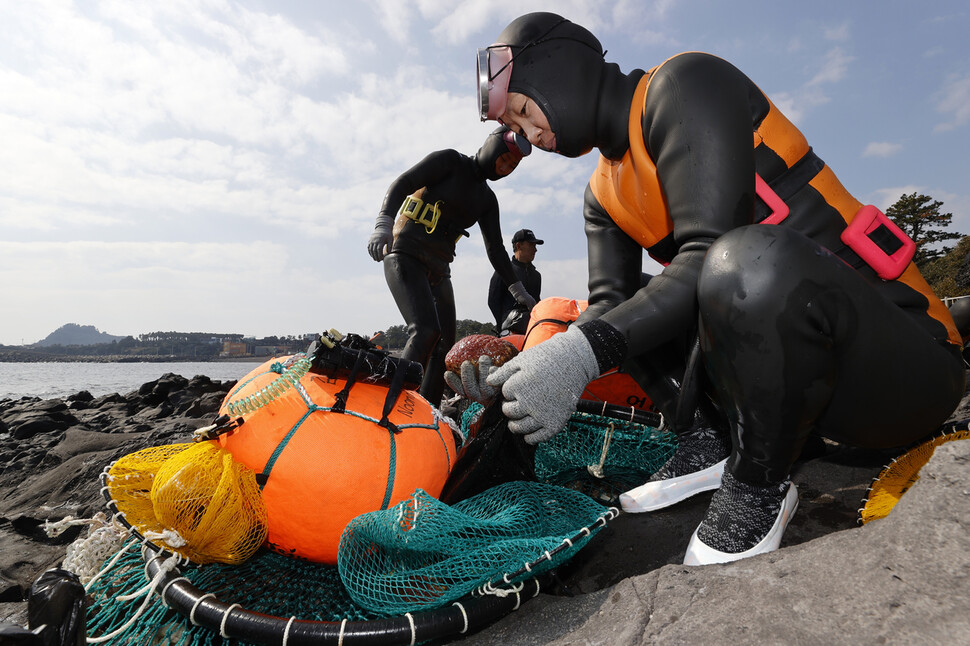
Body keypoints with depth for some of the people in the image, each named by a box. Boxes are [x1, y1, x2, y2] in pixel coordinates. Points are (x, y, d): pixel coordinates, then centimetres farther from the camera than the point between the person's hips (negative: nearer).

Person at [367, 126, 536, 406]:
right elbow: (402, 183, -10)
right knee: (426, 331, -27)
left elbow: (495, 247, 17)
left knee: (445, 346, -1)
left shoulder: (487, 199, 19)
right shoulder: (450, 160, 1)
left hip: (438, 269, 7)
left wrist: (516, 288, 9)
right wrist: (384, 223, -28)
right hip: (406, 255, -7)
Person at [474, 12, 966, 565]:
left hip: (905, 355, -7)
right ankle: (710, 437, -5)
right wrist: (542, 367, -16)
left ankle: (759, 484, -13)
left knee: (749, 260, -38)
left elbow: (711, 253, -26)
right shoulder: (605, 194, 12)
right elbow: (610, 303, 1)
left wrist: (585, 350, -32)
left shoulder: (685, 84, -12)